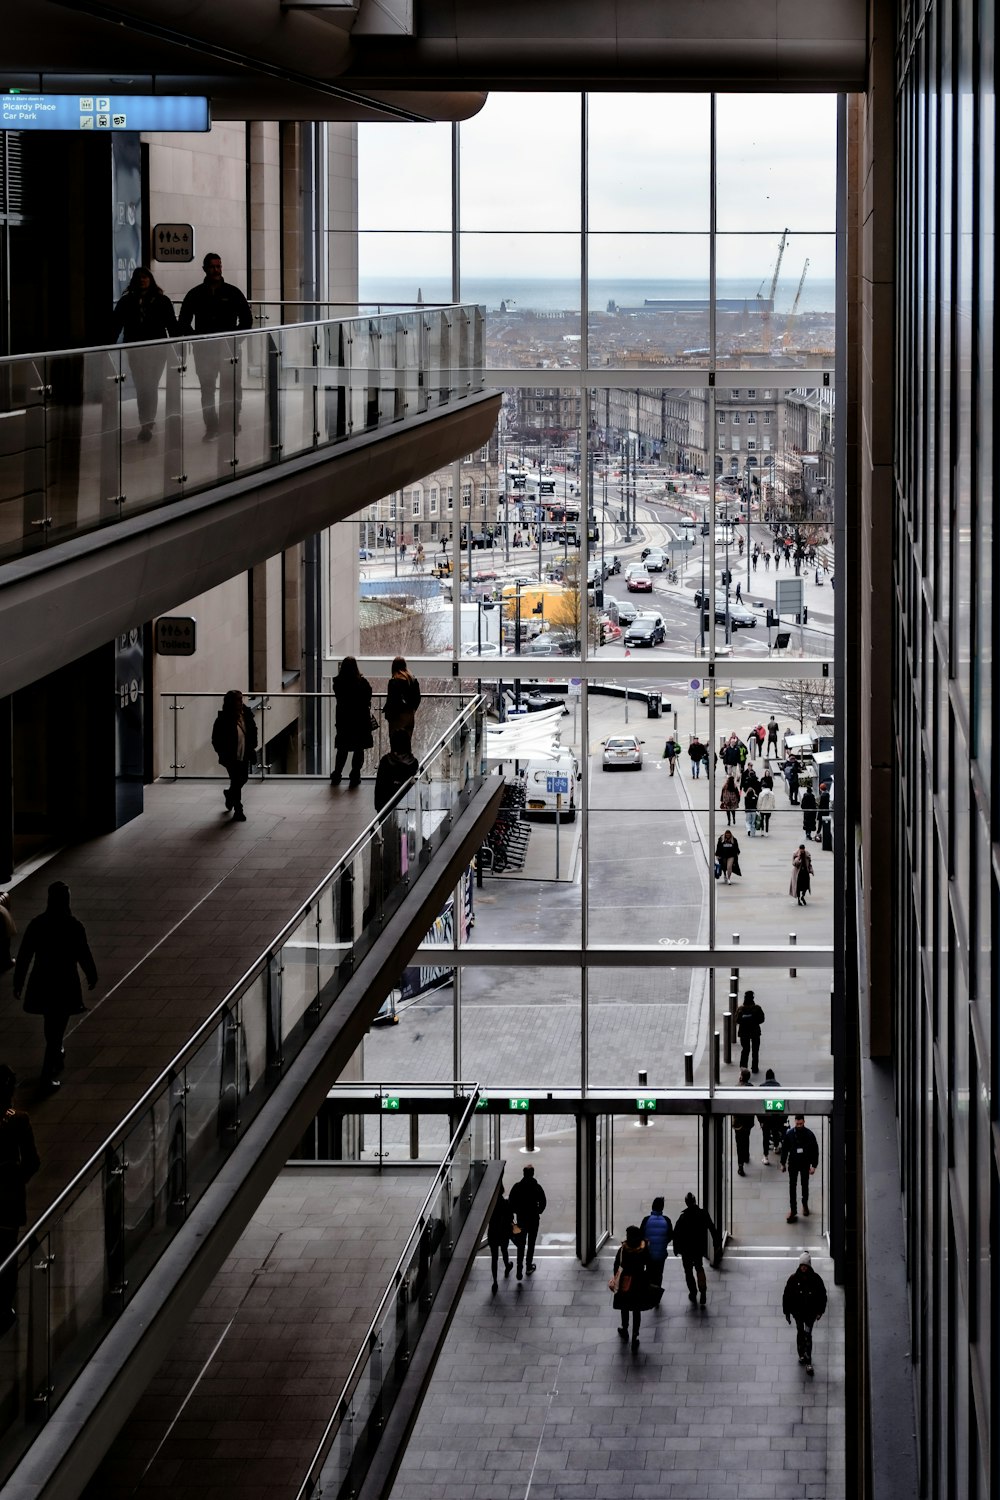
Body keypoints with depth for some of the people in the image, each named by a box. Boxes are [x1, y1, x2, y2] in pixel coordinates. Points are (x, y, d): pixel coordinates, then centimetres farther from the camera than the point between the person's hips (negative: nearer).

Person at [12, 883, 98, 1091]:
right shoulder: (74, 927, -17)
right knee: (56, 1028, 4)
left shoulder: (36, 925, -8)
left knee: (52, 1024, 25)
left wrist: (18, 983, 7)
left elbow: (24, 956, -3)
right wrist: (91, 976, 11)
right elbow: (84, 955, -7)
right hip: (65, 983, -3)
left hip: (41, 983, 3)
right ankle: (48, 1073, 1)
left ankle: (57, 1054, 46)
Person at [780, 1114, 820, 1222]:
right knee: (792, 1186, 0)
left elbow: (815, 1151, -6)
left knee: (805, 1185, 14)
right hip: (793, 1163, 0)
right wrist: (783, 1163, 4)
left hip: (805, 1164, 0)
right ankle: (793, 1210, 5)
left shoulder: (809, 1134, -11)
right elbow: (784, 1149, 2)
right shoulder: (789, 1134, -8)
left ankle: (805, 1204, 35)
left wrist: (814, 1165, -8)